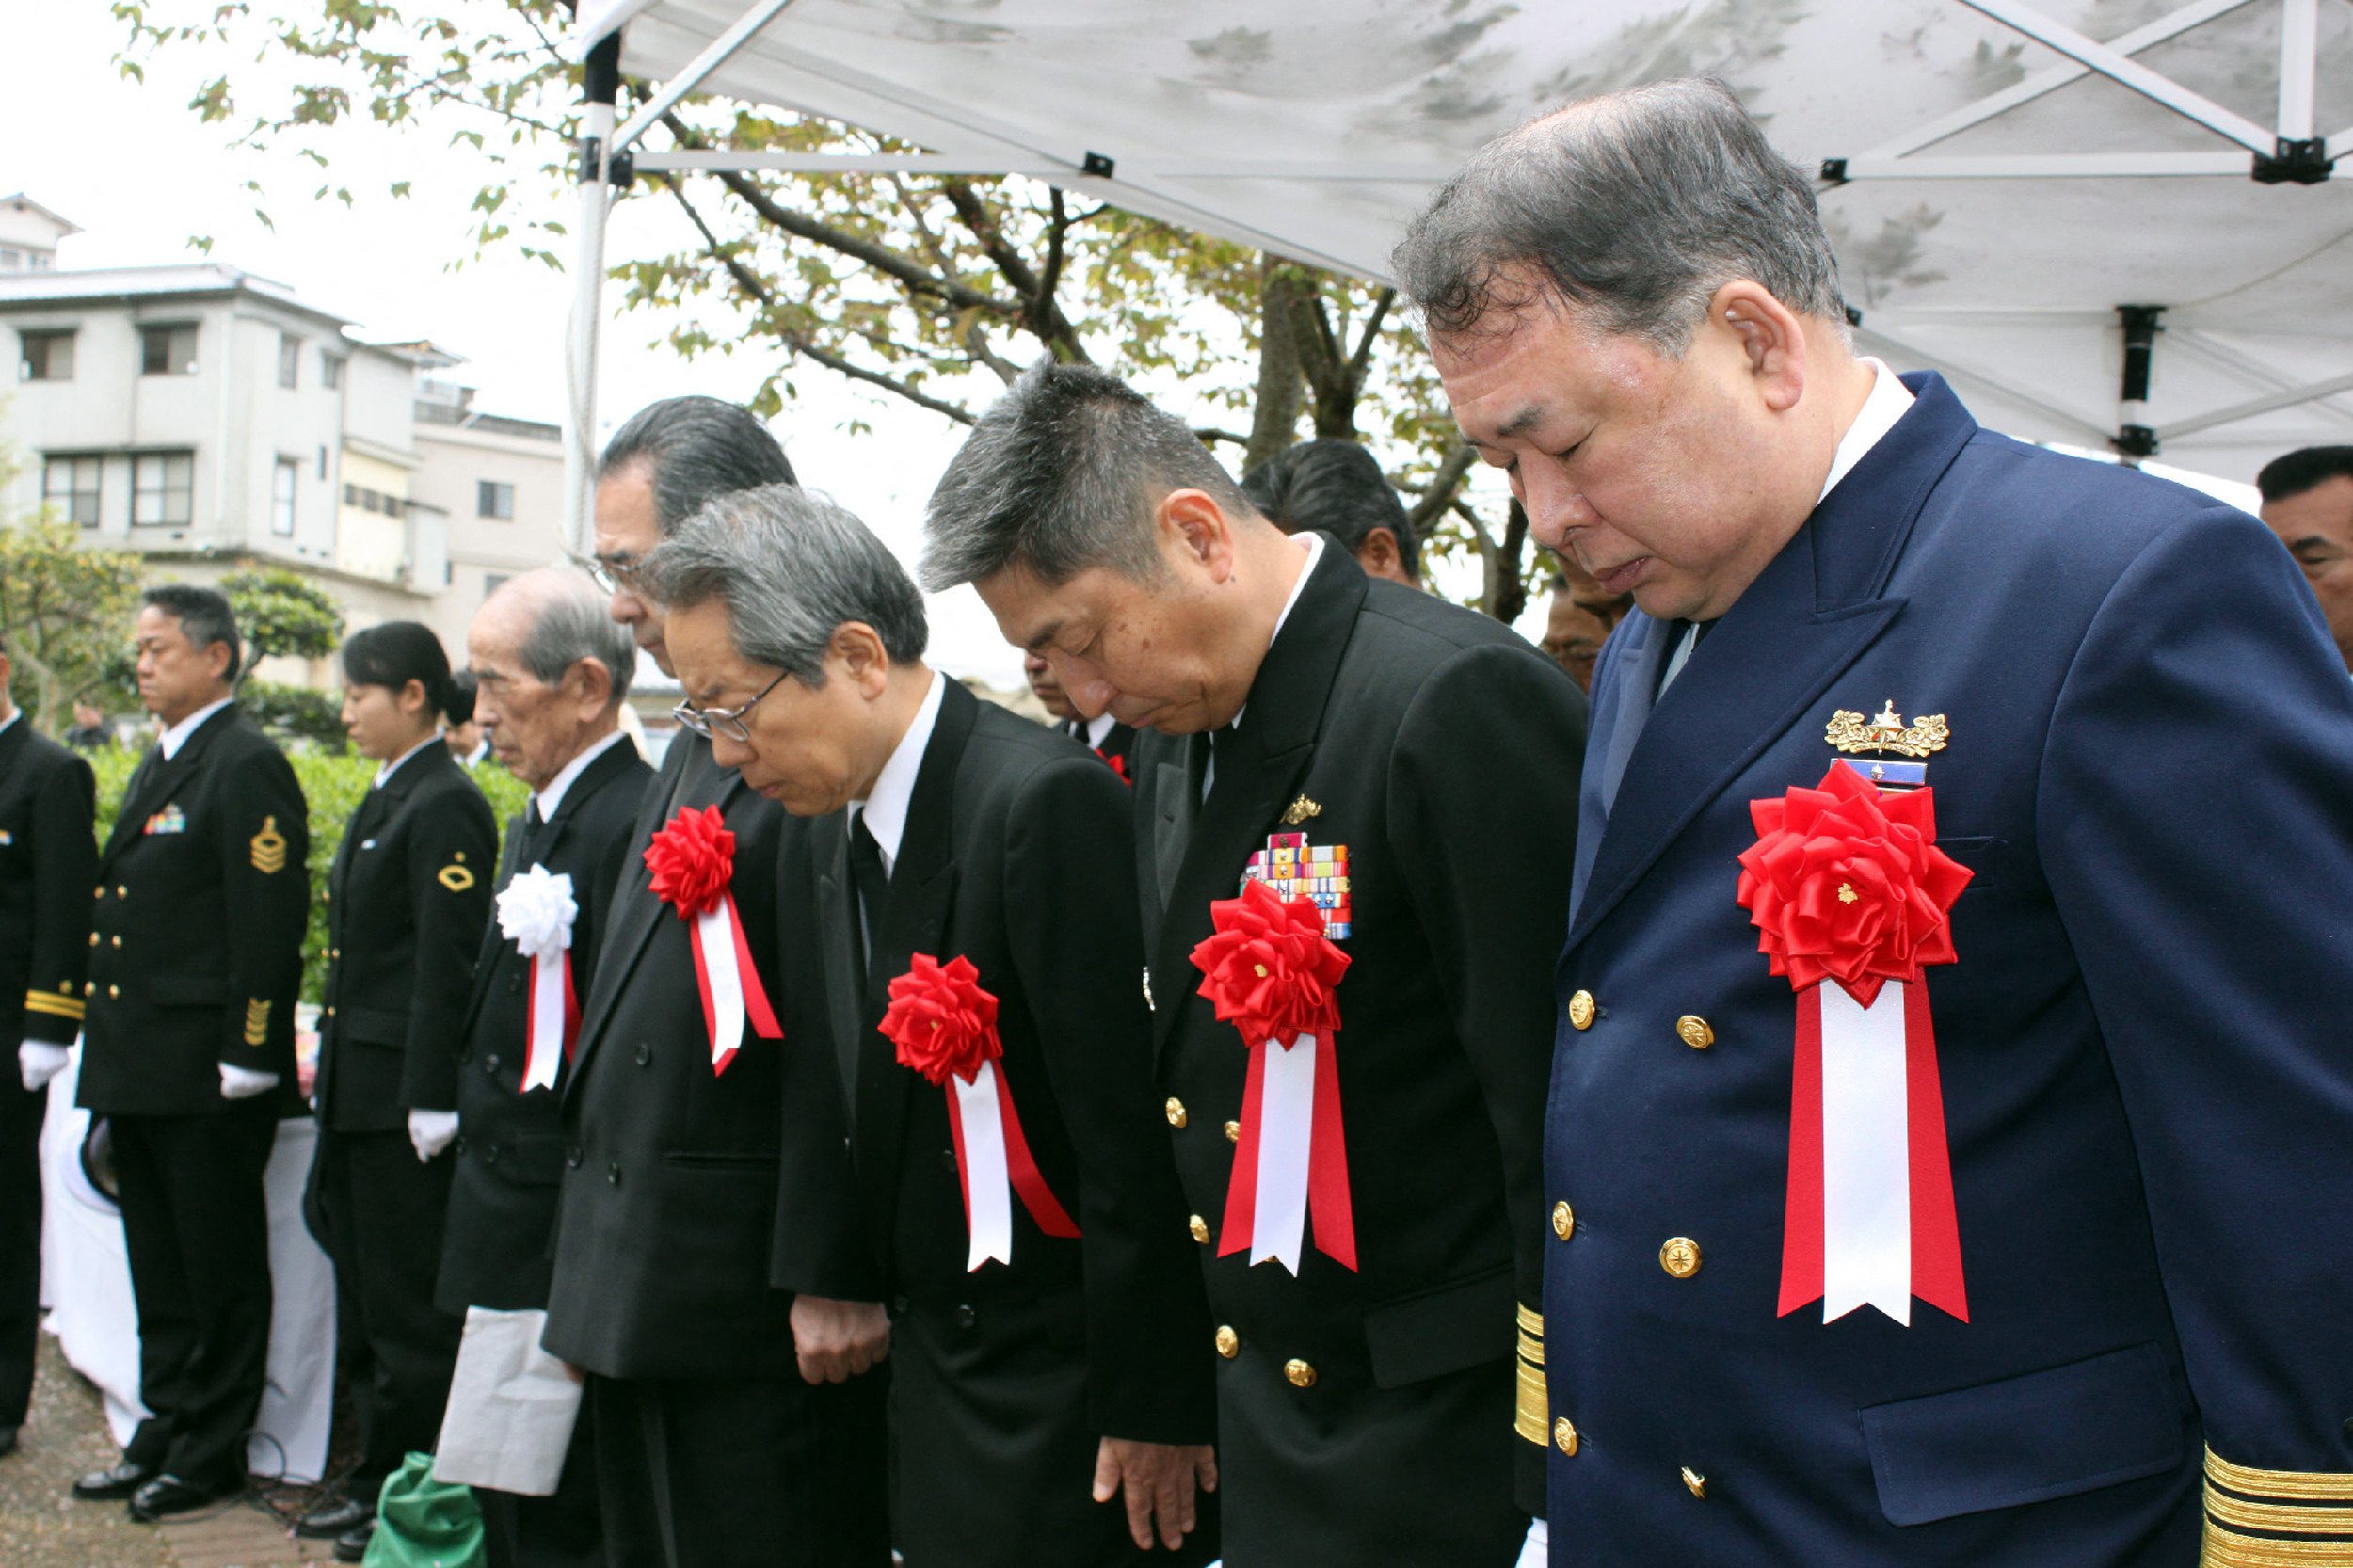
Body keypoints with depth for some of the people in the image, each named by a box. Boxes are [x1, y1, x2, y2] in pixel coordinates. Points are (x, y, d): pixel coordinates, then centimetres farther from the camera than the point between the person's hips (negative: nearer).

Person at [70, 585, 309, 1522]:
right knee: (159, 1269, 17)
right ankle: (163, 1434, 28)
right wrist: (111, 1057, 17)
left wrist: (244, 1057, -21)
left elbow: (269, 924, -19)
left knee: (219, 1270, 3)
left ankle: (212, 1453, 13)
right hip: (141, 1073, 10)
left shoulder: (247, 767, -13)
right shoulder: (158, 767, 17)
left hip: (206, 1076, -10)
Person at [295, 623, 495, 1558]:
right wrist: (331, 1061, 18)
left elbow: (448, 964, -20)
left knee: (408, 1304, -1)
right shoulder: (386, 802, 16)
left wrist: (429, 1101, -21)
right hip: (357, 1094, 10)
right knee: (366, 1295, 16)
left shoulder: (445, 806, -15)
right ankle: (379, 1475, 27)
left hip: (402, 1100, -10)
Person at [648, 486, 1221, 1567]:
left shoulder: (1045, 802, -21)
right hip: (929, 1373, 8)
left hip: (1067, 1388, -8)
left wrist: (1152, 1405, -17)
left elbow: (1130, 1137, -21)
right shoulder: (821, 843, 7)